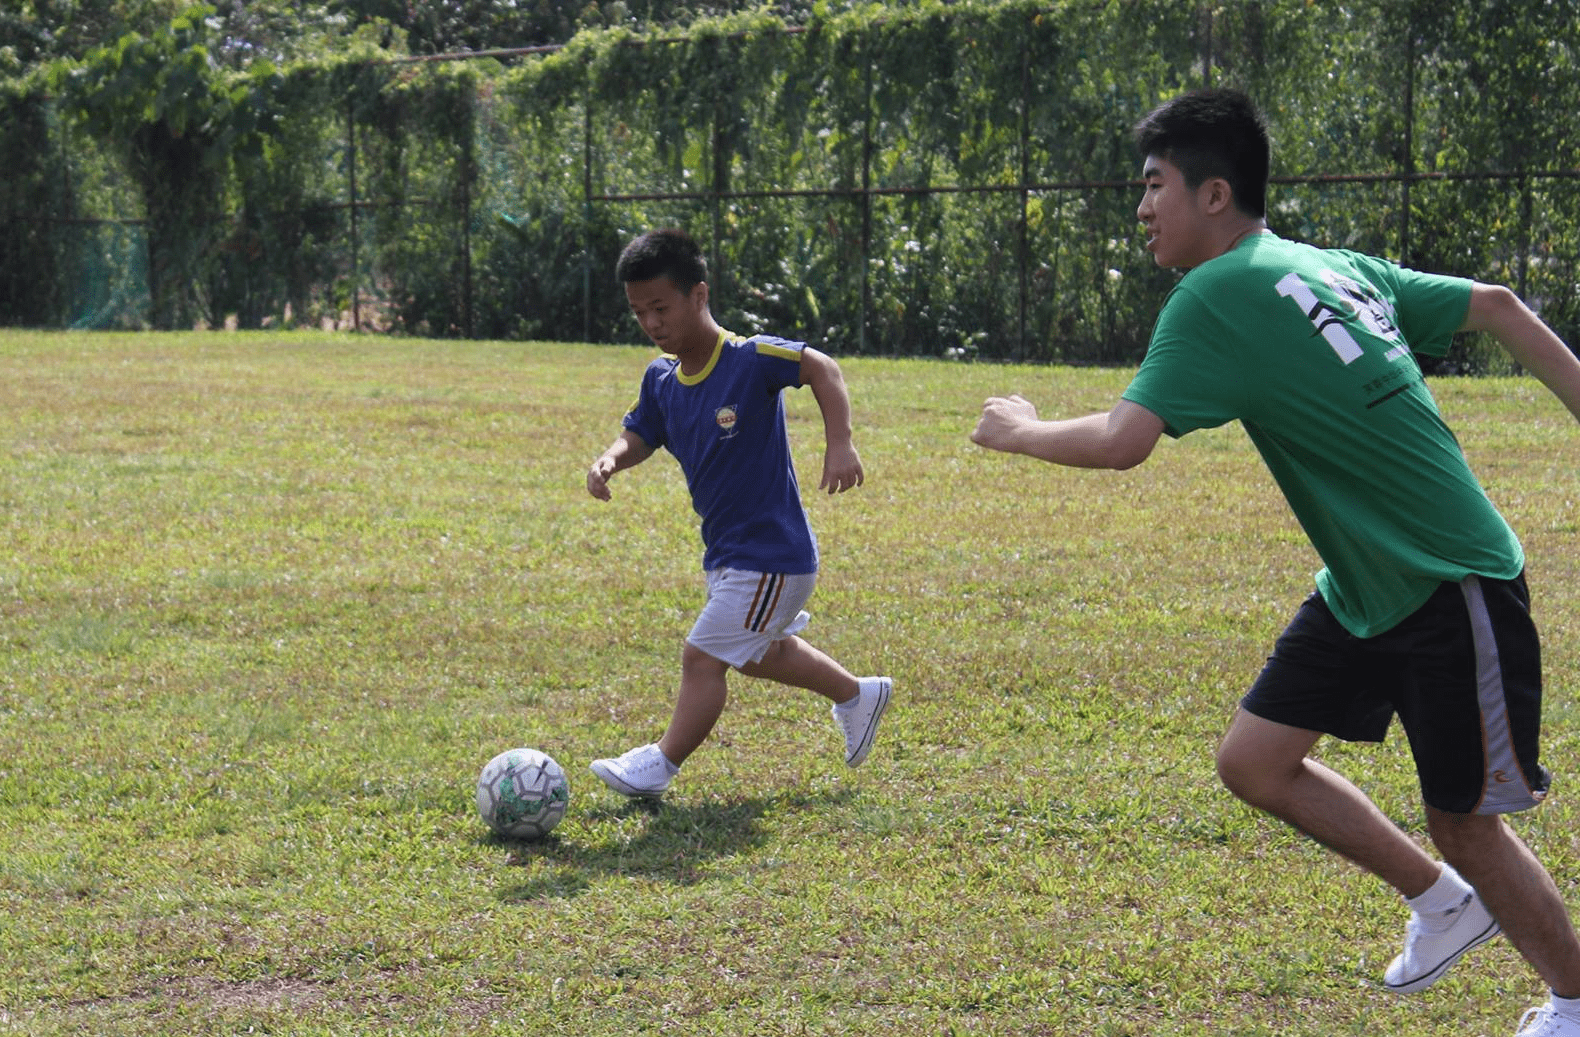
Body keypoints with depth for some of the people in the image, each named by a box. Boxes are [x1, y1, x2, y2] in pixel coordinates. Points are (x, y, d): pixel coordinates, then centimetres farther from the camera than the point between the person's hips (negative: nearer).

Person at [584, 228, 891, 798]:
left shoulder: (749, 360, -23)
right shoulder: (661, 378, 0)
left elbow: (823, 369, -25)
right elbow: (640, 434, 8)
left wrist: (840, 445, -38)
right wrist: (610, 459, -14)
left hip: (770, 554, -9)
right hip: (724, 552, 9)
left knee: (702, 656, -5)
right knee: (758, 654, 26)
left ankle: (661, 764, 11)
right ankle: (857, 695, 46)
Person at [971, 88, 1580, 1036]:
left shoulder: (1216, 298, -17)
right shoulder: (1334, 267, 9)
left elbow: (1122, 441, -24)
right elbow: (1496, 306, 13)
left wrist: (1020, 432, -5)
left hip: (1453, 591, -9)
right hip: (1363, 589, 9)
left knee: (1464, 823, 3)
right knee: (1255, 761, 8)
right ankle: (1441, 901, 24)